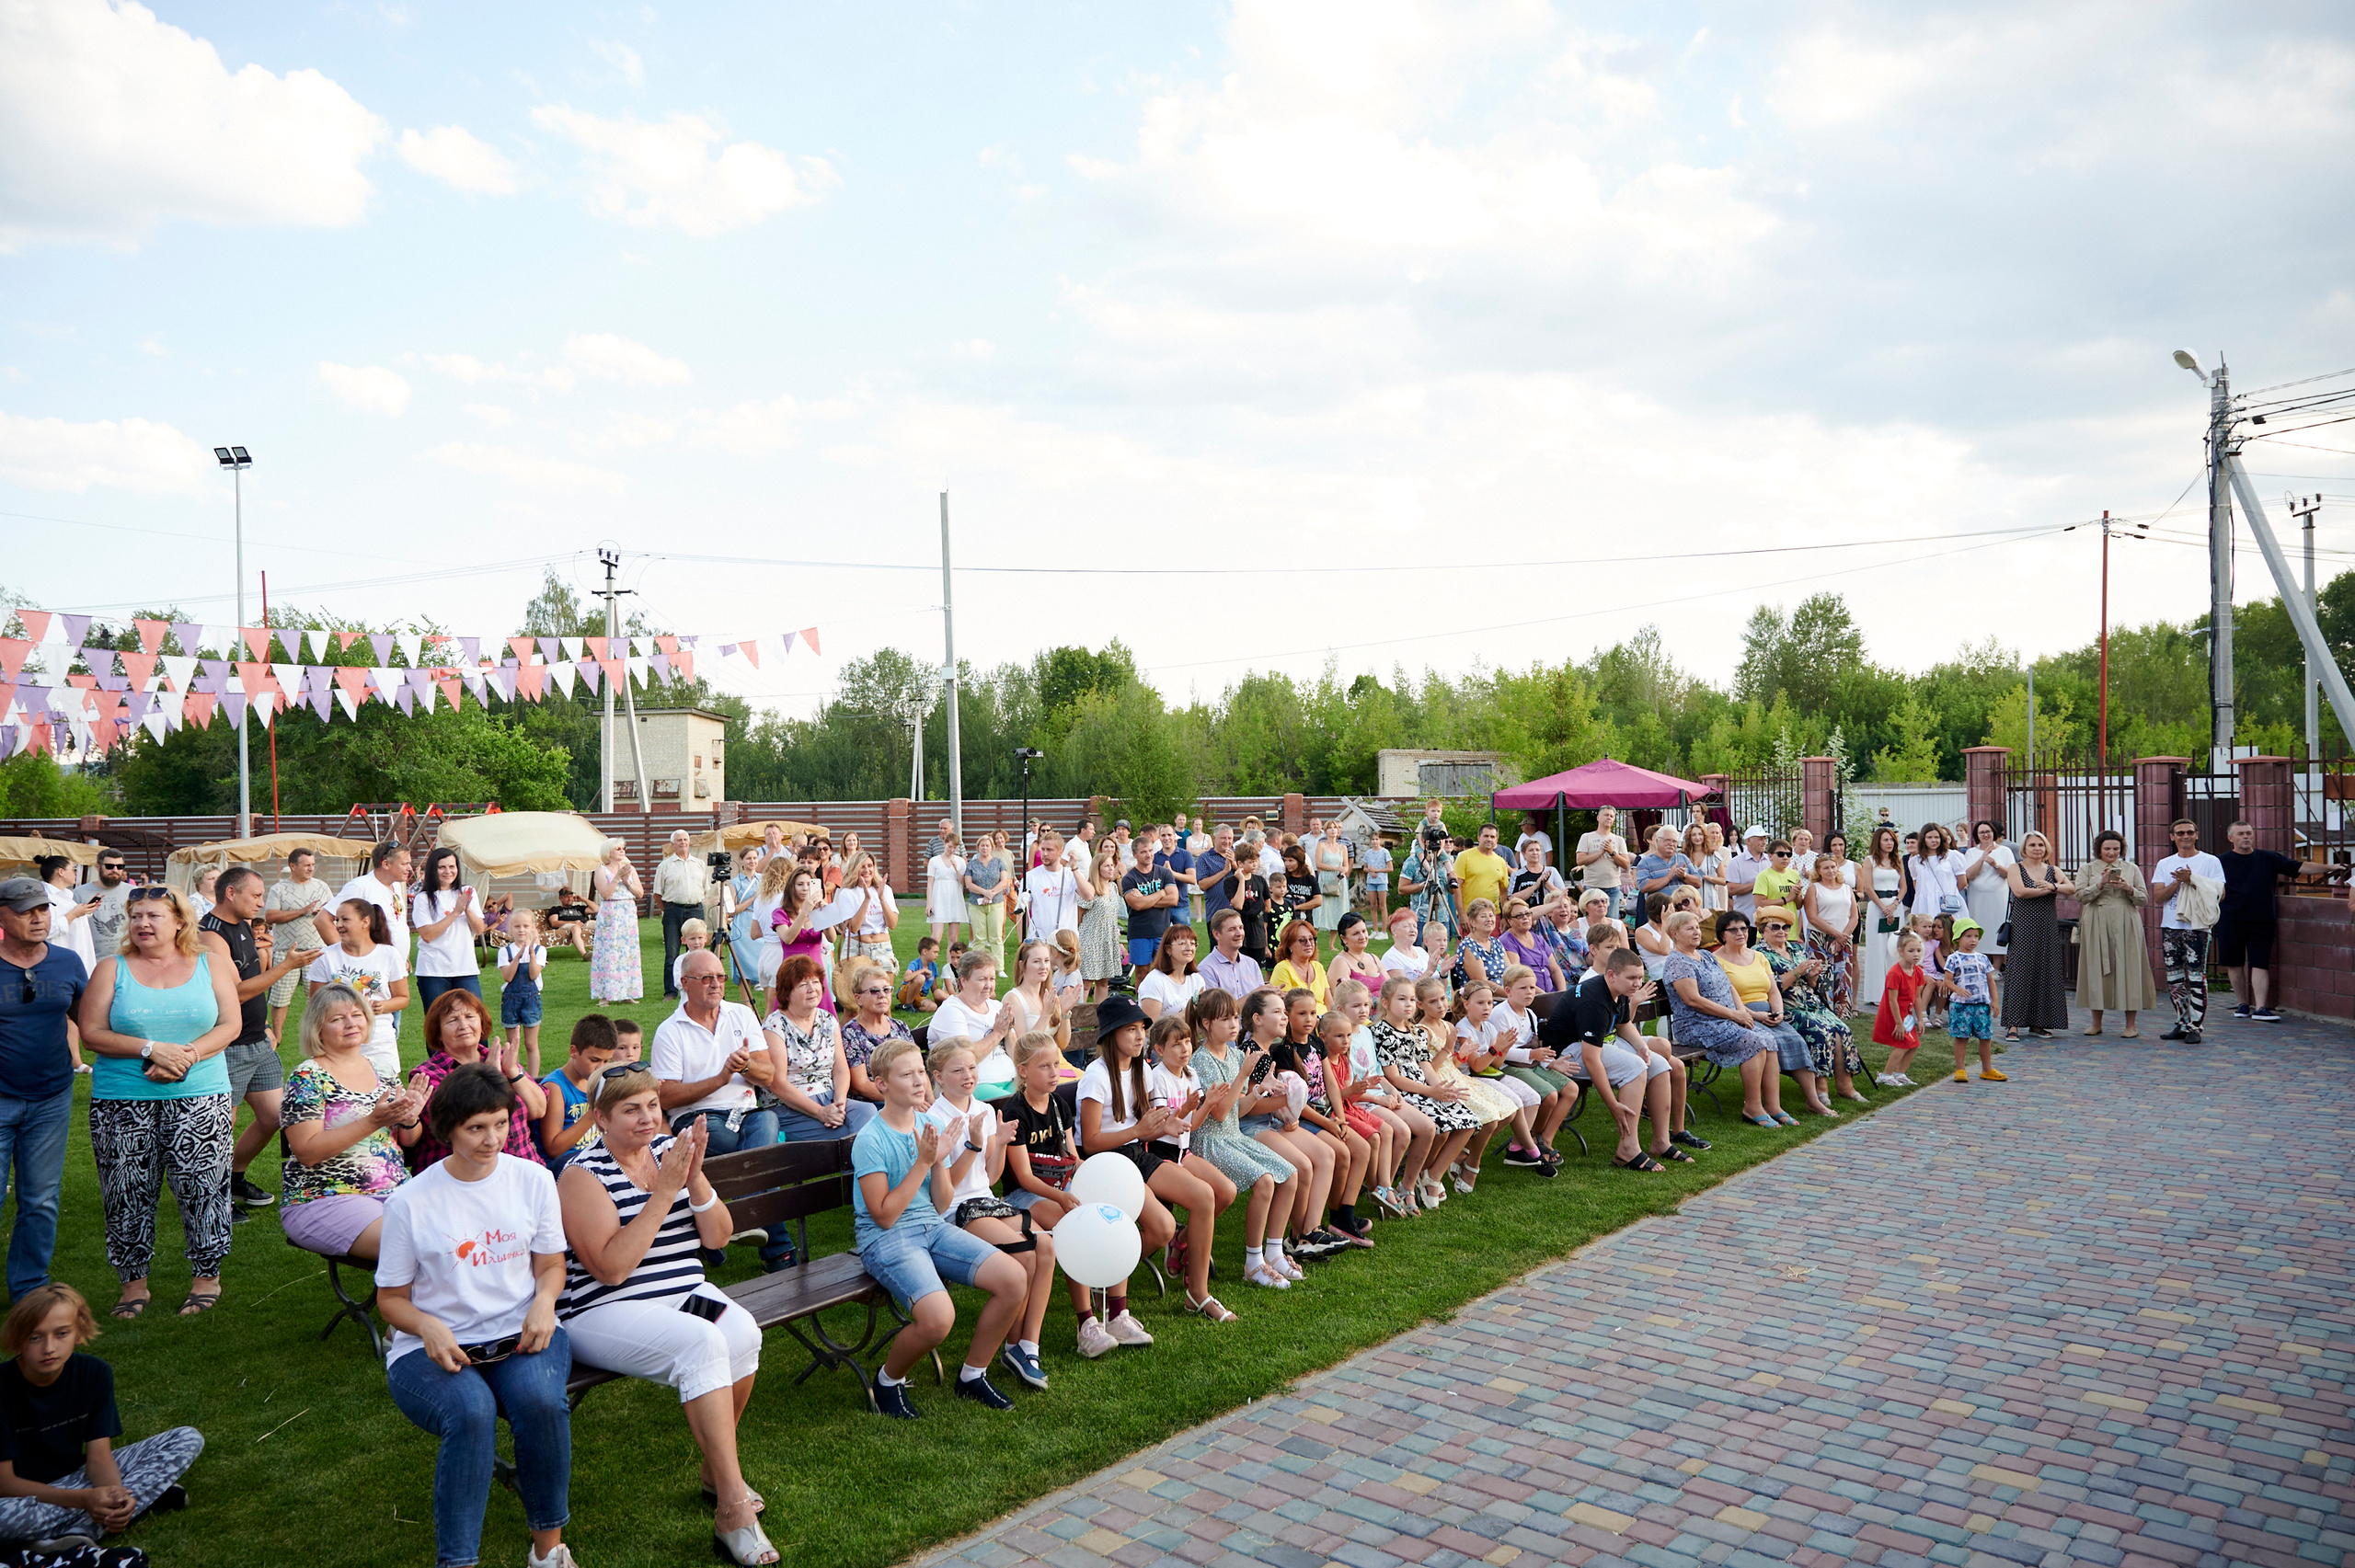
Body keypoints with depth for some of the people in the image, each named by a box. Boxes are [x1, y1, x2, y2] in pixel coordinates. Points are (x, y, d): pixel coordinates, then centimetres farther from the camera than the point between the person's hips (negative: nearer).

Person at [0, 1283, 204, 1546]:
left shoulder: (94, 1373, -9)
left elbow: (98, 1456, -9)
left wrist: (115, 1494, -34)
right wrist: (84, 1499, -34)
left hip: (78, 1477, 5)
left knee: (188, 1439, -10)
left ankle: (83, 1531, -26)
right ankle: (147, 1493, -25)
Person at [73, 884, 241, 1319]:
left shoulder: (210, 968, 6)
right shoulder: (112, 970, 5)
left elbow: (230, 1025, 1)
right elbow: (92, 1034, -2)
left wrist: (187, 1055, -15)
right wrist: (151, 1049, -15)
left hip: (200, 1098, 0)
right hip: (122, 1102, 1)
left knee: (201, 1187, 0)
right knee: (129, 1194, 5)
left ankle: (207, 1276, 14)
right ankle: (133, 1283, 21)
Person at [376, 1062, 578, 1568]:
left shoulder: (533, 1179, 4)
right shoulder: (411, 1201, -2)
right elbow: (391, 1298, 5)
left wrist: (544, 1302, -11)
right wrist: (428, 1327, -16)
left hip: (521, 1336, 2)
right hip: (434, 1347, -1)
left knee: (540, 1398, -31)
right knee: (471, 1412, -35)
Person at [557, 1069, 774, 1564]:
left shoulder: (671, 1149, 8)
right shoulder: (583, 1174, -8)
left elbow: (717, 1238, 4)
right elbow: (610, 1268, -20)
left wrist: (696, 1179, -13)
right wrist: (664, 1192, -22)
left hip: (685, 1295, 5)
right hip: (604, 1313, -5)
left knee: (742, 1332, -26)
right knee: (702, 1343, -32)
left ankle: (717, 1470, -2)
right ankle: (733, 1508, -27)